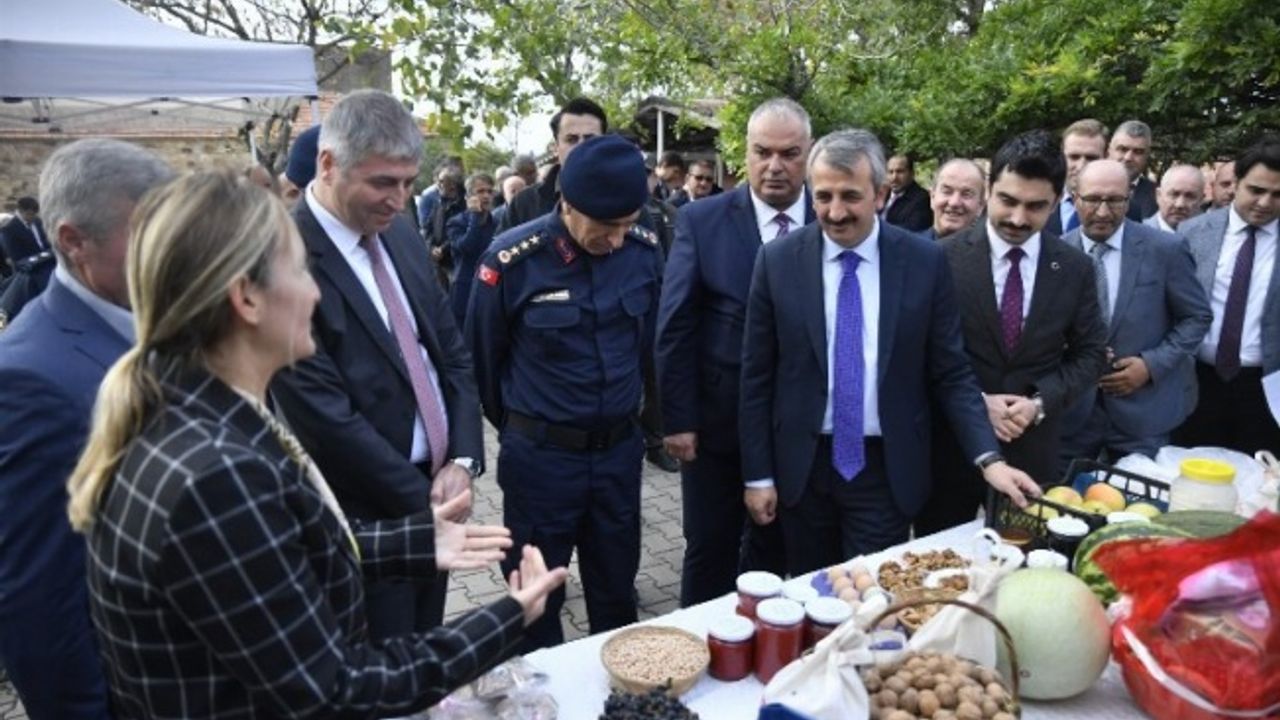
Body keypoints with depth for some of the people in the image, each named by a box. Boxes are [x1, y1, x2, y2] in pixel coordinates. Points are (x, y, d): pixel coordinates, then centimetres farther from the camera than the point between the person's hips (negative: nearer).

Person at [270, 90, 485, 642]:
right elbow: (325, 416, -21)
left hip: (432, 497, 7)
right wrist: (422, 501, -13)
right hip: (367, 518, -7)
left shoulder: (402, 235, 5)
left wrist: (461, 460, -4)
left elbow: (451, 351, 9)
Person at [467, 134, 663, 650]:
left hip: (620, 448, 3)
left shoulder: (645, 250, -7)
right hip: (541, 454, -3)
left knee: (617, 588, 19)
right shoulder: (513, 260, -17)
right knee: (537, 595, 14)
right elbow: (482, 357, -1)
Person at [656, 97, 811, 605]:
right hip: (717, 419, -1)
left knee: (775, 550, 18)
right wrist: (677, 418, -9)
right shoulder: (701, 221, -5)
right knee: (710, 549, 13)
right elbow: (675, 328, -6)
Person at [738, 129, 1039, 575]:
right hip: (802, 466, 1)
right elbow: (757, 376, -2)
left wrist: (989, 458, -12)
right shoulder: (778, 261, -5)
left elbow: (952, 374, -1)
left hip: (887, 469, 0)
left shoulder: (925, 262, -5)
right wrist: (758, 474, -2)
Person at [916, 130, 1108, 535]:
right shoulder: (944, 258, -8)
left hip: (1034, 446, 2)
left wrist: (1040, 401, -11)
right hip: (952, 439, -2)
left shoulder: (1076, 268, 1)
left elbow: (1090, 352, 5)